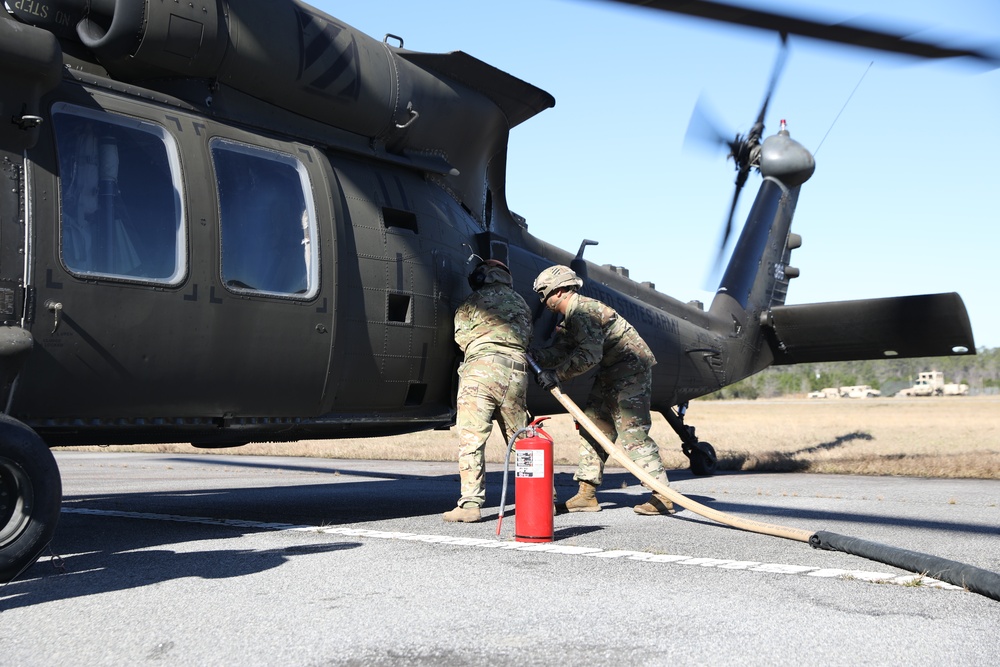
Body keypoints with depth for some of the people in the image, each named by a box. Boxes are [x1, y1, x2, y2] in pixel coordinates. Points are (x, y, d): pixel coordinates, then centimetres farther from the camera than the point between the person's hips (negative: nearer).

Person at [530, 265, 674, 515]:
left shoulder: (584, 311, -19)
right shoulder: (569, 318, 14)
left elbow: (589, 356, -26)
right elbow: (558, 352, 7)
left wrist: (556, 375, -24)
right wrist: (528, 355, -2)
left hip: (631, 369, -11)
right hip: (610, 374, 11)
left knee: (631, 433, -13)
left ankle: (662, 496, -8)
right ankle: (587, 495, 11)